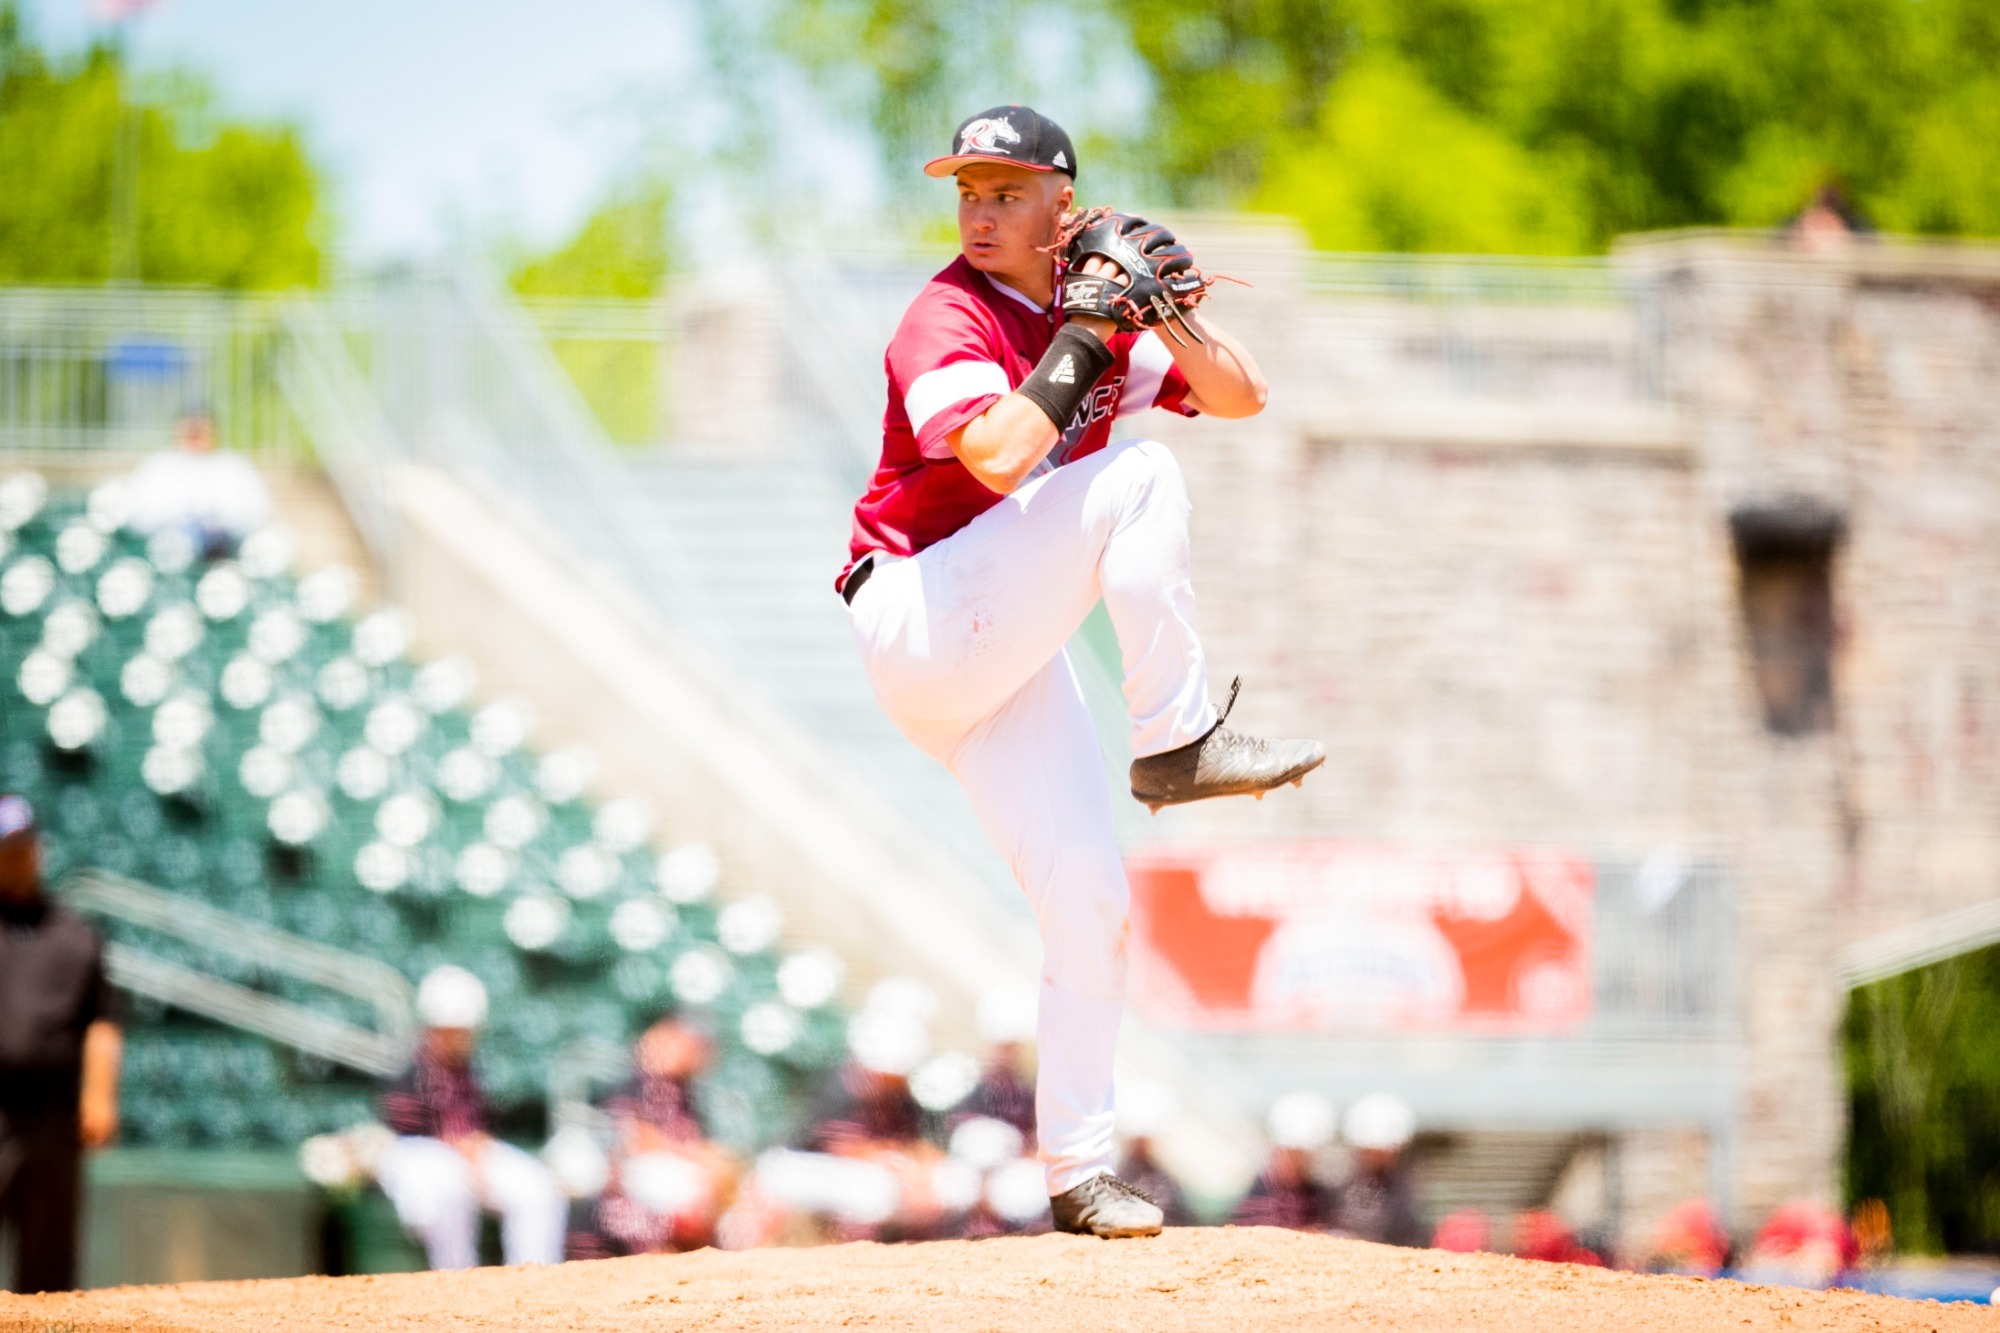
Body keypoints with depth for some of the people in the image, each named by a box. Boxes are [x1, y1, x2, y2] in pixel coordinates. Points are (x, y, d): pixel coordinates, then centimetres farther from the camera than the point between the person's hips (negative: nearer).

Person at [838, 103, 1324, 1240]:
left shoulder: (1094, 314, 11)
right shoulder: (949, 319, -12)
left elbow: (1240, 396, 7)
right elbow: (1000, 457, -29)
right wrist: (1079, 336, -22)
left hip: (1010, 656, 7)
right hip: (917, 621, -7)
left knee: (1090, 905, 1)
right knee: (1138, 477, -22)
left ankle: (1080, 1175, 8)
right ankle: (1177, 744, -20)